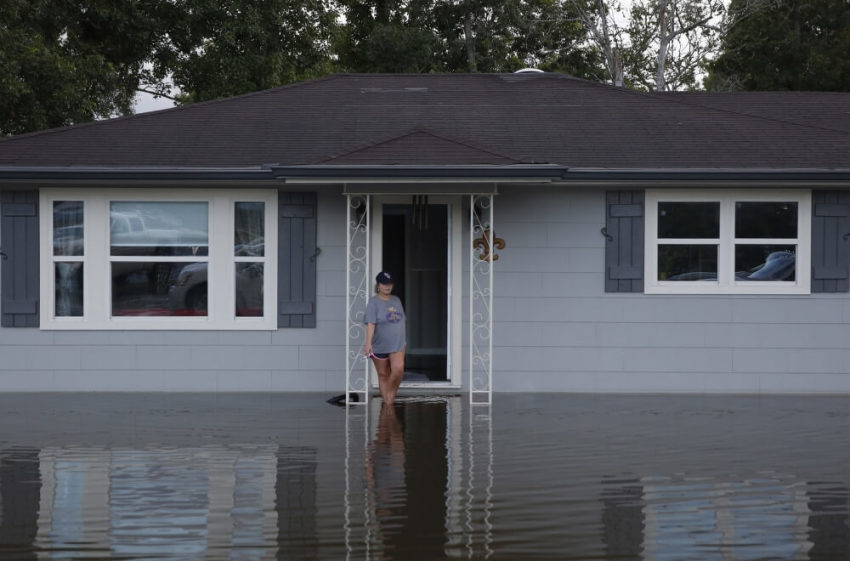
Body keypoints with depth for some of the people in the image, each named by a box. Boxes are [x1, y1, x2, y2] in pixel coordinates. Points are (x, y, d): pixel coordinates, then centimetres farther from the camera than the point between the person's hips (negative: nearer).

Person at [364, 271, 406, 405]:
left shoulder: (396, 300, 11)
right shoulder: (373, 302, -7)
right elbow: (370, 324, -18)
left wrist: (405, 341, 23)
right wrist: (368, 343, -29)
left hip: (398, 344, 3)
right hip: (380, 345, -3)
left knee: (398, 368, -18)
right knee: (383, 374, 4)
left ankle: (392, 392, 4)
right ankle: (387, 402, 13)